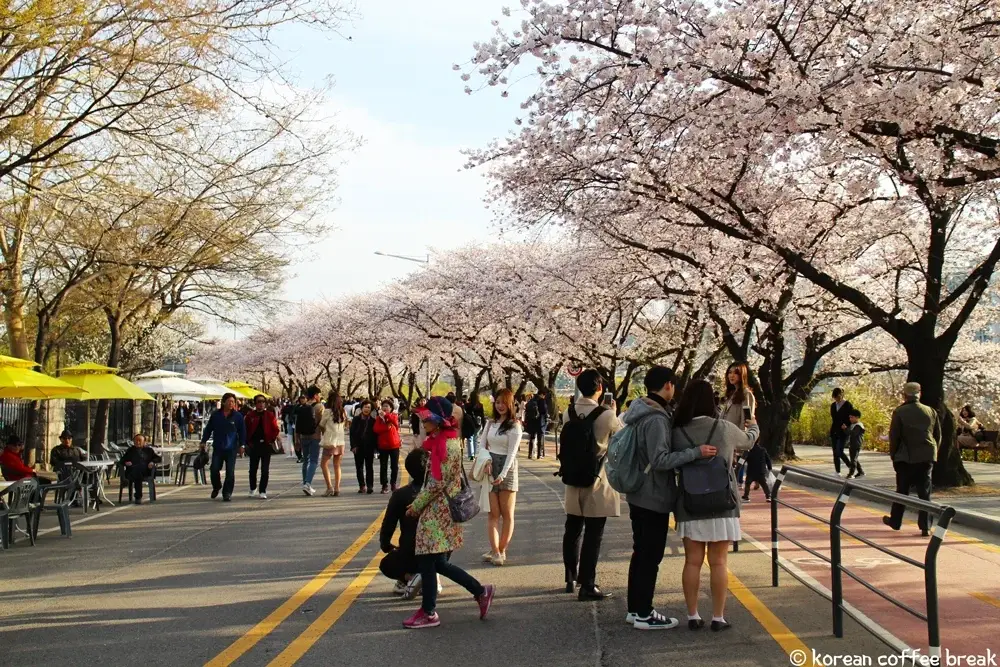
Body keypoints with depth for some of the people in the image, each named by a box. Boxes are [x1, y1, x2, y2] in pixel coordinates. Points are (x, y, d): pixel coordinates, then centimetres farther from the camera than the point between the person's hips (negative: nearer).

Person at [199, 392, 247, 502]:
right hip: (217, 448, 1)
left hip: (231, 448, -1)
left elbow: (242, 431, 2)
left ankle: (227, 493, 10)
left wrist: (242, 444, -2)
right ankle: (216, 487, 27)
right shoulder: (215, 415, 2)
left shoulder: (238, 416, -2)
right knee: (214, 469, -1)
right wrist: (203, 441, 7)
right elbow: (208, 429, 9)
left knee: (230, 471, -1)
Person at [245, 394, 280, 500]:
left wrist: (272, 440, -10)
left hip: (266, 444, -1)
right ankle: (253, 489, 30)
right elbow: (246, 430, 5)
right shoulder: (250, 415, 3)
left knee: (265, 470, -4)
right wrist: (248, 442, -4)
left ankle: (262, 491, 0)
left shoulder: (270, 415, 2)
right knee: (253, 468, 11)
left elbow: (275, 429, 1)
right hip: (254, 445, 1)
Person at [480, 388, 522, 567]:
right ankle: (495, 551, -1)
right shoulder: (490, 423, 10)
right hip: (490, 467, 4)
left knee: (507, 514, 4)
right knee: (493, 513, 0)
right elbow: (482, 445, 10)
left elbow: (512, 452, -11)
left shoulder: (515, 425, -5)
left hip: (507, 468, -4)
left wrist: (503, 474, -20)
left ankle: (501, 550, 11)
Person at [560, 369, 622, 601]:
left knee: (572, 531, 17)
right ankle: (587, 586, 6)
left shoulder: (568, 413, -3)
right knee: (593, 535, 2)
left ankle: (571, 578, 30)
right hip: (597, 481, -5)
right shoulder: (607, 415, -17)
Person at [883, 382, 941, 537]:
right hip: (926, 457, 3)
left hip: (907, 458, -3)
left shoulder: (899, 412, -8)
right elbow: (938, 436, 9)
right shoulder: (931, 411, 5)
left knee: (902, 491, 11)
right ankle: (925, 527, 1)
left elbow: (894, 437, -7)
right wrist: (932, 452, 17)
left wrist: (893, 456, 4)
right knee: (924, 492, 4)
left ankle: (895, 521, 23)